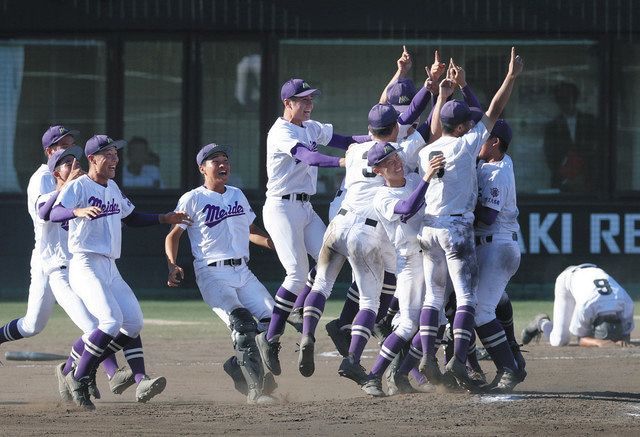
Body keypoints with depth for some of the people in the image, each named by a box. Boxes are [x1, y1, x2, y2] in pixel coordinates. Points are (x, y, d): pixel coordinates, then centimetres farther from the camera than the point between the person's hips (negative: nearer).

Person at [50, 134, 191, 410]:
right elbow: (54, 214, -26)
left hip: (110, 269, 9)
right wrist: (79, 211, -46)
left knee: (133, 323, 1)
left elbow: (131, 219, 30)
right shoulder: (78, 187, -9)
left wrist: (165, 219, 20)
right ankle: (78, 379, -10)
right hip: (85, 266, -9)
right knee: (111, 321, -21)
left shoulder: (112, 188, 16)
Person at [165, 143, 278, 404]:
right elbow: (173, 235, 0)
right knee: (242, 323, -22)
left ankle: (239, 365, 15)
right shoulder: (193, 199, 0)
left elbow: (251, 231, 28)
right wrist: (172, 266, -16)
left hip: (242, 272, 7)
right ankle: (254, 390, -22)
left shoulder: (237, 195, 18)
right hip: (212, 273, -7)